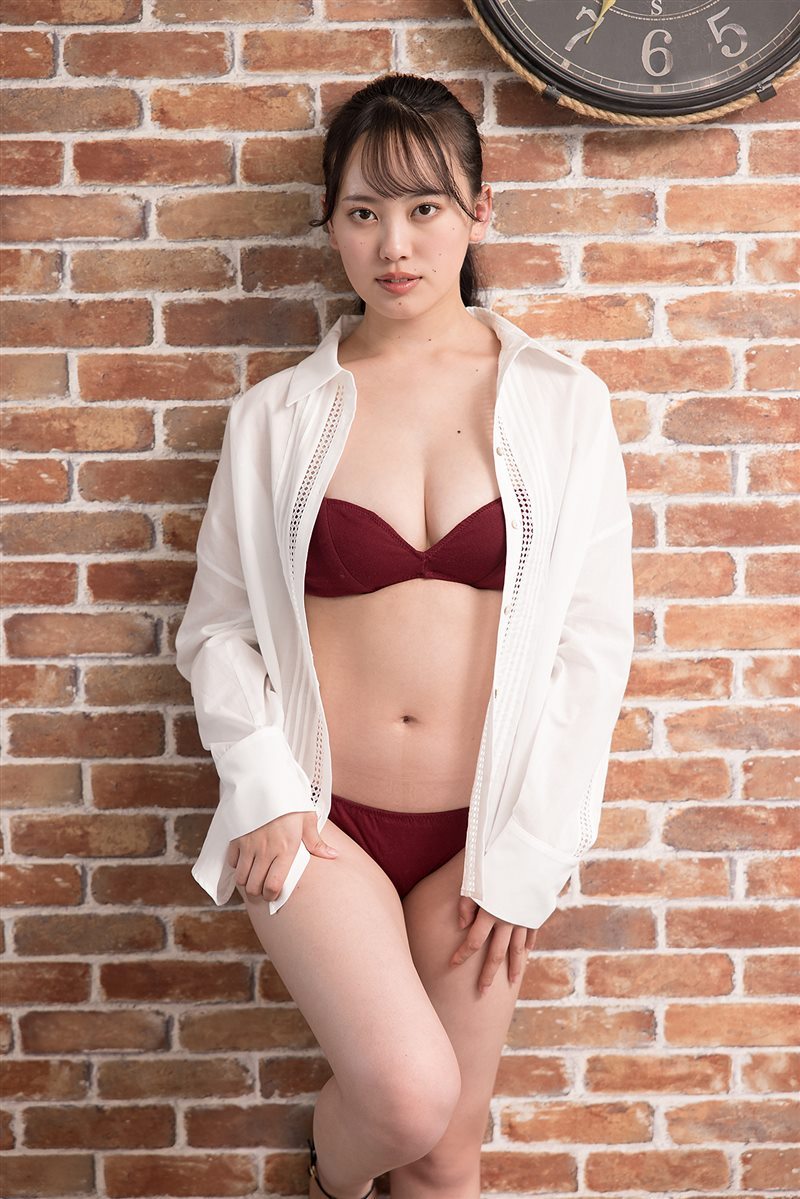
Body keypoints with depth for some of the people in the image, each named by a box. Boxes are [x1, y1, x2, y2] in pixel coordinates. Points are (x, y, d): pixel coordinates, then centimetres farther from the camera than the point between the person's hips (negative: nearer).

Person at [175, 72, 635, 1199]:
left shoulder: (561, 404, -1)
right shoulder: (278, 415, 0)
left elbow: (592, 639, -2)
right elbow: (218, 622, 4)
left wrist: (523, 851, -5)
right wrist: (265, 791, -9)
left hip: (479, 825, 1)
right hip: (319, 816, -1)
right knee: (406, 1092, -16)